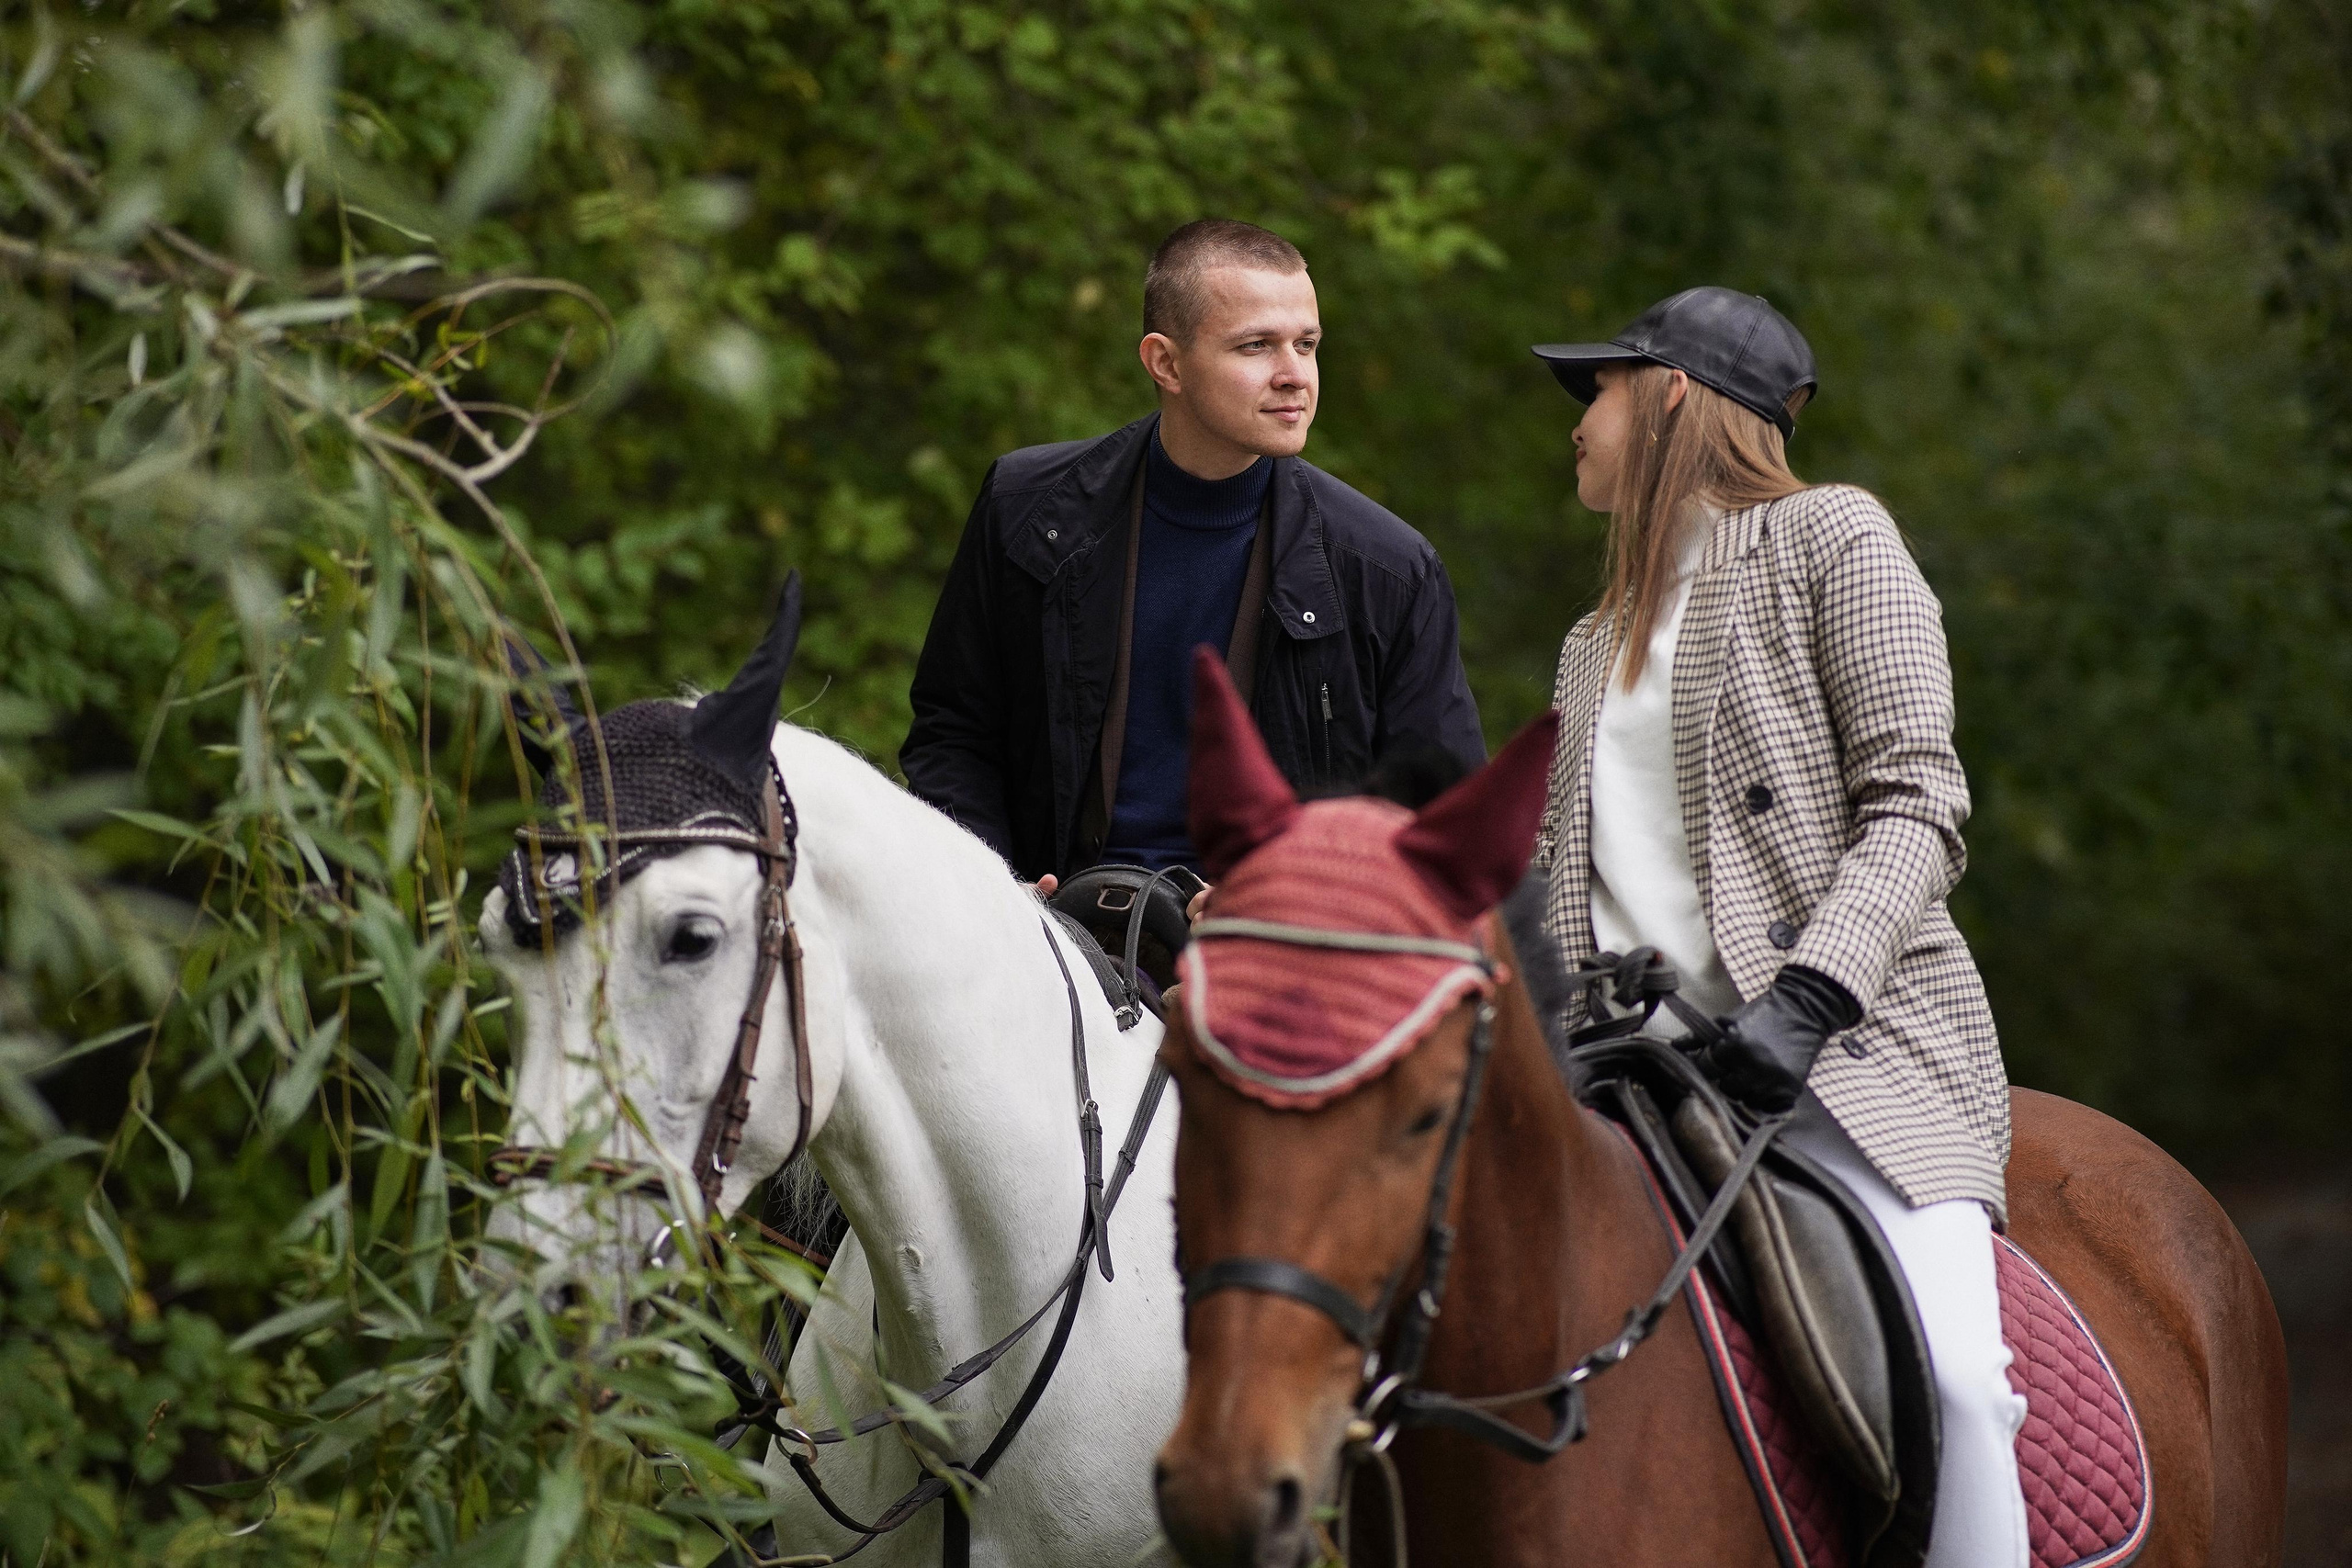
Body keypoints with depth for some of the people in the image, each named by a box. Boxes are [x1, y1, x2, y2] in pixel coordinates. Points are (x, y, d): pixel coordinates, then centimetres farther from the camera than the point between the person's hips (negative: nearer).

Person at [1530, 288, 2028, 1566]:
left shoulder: (1830, 537, 6)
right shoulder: (1598, 643, 27)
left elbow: (1914, 804, -5)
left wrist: (1808, 995, -20)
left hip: (1855, 1038, -6)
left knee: (1947, 1372, -28)